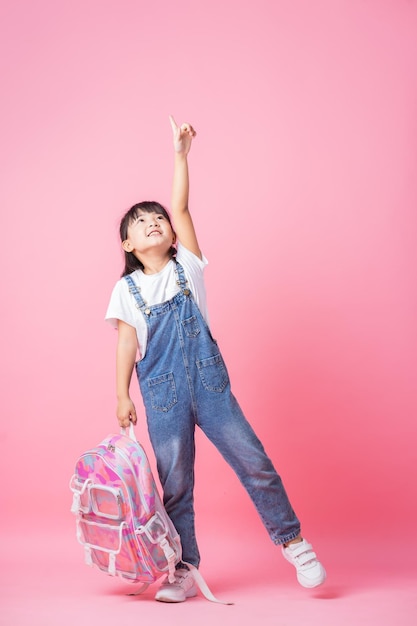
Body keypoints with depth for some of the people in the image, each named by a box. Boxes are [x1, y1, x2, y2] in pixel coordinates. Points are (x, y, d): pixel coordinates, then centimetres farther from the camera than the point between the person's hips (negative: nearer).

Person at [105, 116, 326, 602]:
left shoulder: (186, 266, 6)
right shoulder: (127, 288, 6)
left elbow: (181, 208, -2)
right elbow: (126, 344, 5)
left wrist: (180, 153, -4)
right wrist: (123, 396, 1)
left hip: (208, 381, 0)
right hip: (162, 393, 0)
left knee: (251, 459, -2)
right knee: (174, 481, 4)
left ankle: (292, 541, 15)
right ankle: (184, 570, 17)